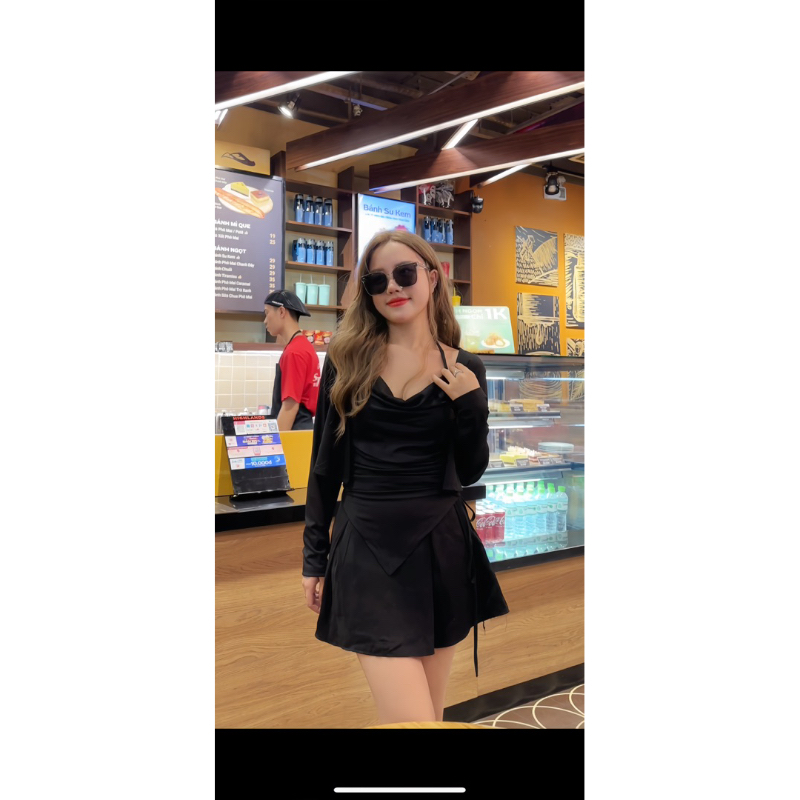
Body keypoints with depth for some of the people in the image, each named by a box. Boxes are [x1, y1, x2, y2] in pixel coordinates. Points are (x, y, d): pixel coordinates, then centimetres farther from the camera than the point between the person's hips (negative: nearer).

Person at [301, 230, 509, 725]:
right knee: (411, 719, -10)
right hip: (367, 549, -2)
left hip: (441, 548, 2)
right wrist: (315, 557, 6)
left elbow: (469, 473, 6)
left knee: (432, 710, 16)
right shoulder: (347, 359, 1)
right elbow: (325, 463, 5)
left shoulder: (465, 370, 3)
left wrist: (472, 407, -11)